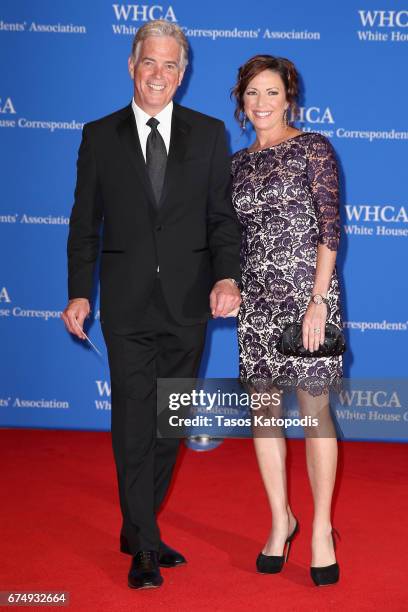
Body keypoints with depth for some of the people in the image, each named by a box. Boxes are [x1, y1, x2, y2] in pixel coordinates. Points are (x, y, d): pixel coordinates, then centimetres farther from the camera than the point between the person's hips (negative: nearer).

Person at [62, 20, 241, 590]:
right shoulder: (100, 136, 5)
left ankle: (138, 529, 28)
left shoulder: (209, 133, 6)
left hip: (188, 304, 2)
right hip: (128, 306, -1)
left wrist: (227, 276, -13)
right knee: (134, 425, -2)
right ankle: (145, 546, 9)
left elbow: (223, 215, 3)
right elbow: (84, 222, 5)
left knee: (170, 422, 11)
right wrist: (79, 292, -2)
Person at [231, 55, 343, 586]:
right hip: (257, 297, 5)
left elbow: (330, 228, -9)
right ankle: (281, 518, 24)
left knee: (314, 409, -1)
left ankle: (322, 527, 13)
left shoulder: (313, 148, -3)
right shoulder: (238, 162, 12)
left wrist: (318, 300, -15)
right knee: (264, 409, 9)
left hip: (307, 292, -5)